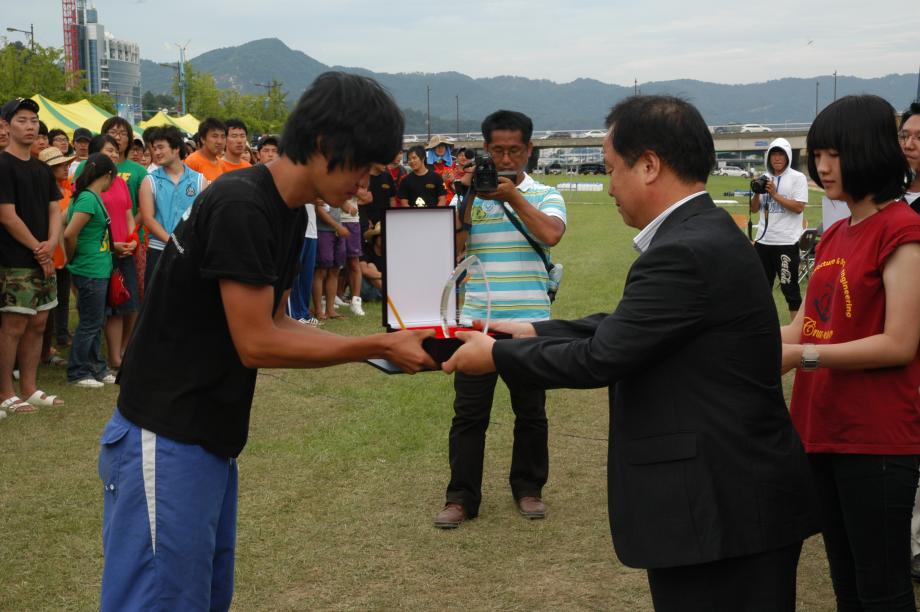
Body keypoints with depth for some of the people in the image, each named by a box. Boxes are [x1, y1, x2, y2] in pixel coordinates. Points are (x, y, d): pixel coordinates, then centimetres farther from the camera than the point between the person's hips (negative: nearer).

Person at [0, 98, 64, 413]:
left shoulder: (42, 170, 14)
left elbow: (54, 210, 14)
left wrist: (51, 243, -5)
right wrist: (38, 250, -9)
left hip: (43, 259, 7)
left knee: (37, 324, 10)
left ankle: (29, 389, 18)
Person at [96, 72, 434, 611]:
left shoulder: (289, 213, 9)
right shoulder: (241, 206, -20)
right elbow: (257, 345, -20)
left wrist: (382, 346, 2)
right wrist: (379, 347, -15)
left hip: (211, 438, 10)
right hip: (166, 440, -10)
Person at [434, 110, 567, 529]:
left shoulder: (544, 196, 3)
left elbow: (551, 234, -17)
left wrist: (513, 196, -17)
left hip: (529, 321, 0)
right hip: (475, 319, 0)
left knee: (530, 411, 10)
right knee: (468, 412, 2)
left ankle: (528, 487, 25)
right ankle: (461, 497, 10)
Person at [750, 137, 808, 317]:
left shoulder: (797, 178, -3)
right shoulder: (764, 178, 11)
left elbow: (799, 207, -13)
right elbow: (754, 209, 14)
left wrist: (774, 194, -15)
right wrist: (757, 192, -4)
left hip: (786, 242, -6)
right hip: (763, 240, 6)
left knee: (789, 287, -2)